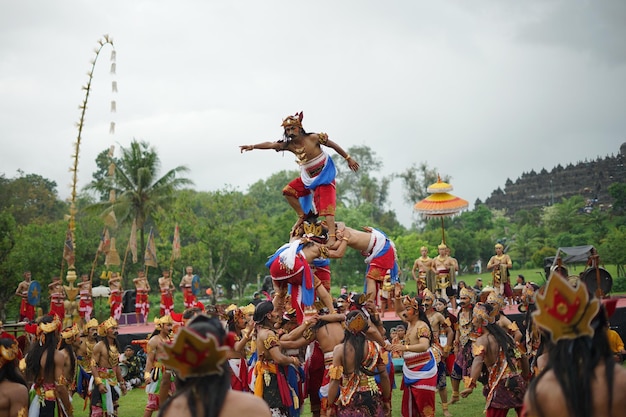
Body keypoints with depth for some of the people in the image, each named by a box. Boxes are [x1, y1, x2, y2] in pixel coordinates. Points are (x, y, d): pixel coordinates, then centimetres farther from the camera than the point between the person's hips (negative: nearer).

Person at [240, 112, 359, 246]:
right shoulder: (289, 145, -6)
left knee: (326, 207, -18)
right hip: (308, 178, 6)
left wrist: (348, 159, -2)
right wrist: (252, 146, -27)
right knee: (289, 191, 3)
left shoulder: (313, 138, -19)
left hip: (325, 176, -6)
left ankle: (332, 237, -26)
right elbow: (271, 145, -14)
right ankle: (302, 216, 14)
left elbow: (333, 145, -8)